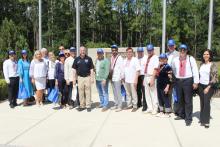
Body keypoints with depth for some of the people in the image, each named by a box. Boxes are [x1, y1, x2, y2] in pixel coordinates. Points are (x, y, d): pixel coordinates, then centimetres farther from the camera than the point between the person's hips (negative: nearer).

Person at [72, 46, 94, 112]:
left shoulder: (89, 59, 1)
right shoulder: (77, 59, 5)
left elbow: (91, 69, 2)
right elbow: (74, 70, 7)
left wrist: (92, 78, -5)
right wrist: (74, 79, 3)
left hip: (87, 77, -2)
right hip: (80, 77, 2)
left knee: (88, 92, 1)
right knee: (81, 92, 7)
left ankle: (88, 106, 8)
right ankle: (82, 106, 17)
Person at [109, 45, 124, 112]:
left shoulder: (119, 58, -9)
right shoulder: (111, 58, 12)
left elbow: (121, 68, -11)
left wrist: (122, 78, -11)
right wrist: (110, 76, 13)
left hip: (117, 78, -7)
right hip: (112, 78, 7)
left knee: (118, 93, -2)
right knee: (114, 93, 14)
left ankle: (119, 106, 7)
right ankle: (116, 104, 25)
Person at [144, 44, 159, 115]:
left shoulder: (155, 58, -9)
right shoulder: (147, 58, 15)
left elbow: (155, 69, -18)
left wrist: (152, 79, -24)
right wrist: (144, 78, 14)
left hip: (151, 77, -8)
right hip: (146, 76, 8)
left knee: (153, 94, 0)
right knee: (147, 94, 12)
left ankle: (155, 109, 11)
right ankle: (150, 108, 23)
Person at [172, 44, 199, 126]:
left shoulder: (191, 59, -4)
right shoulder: (175, 60, 6)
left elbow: (195, 70, -5)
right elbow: (173, 69, 21)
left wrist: (196, 82, -8)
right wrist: (175, 77, 20)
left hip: (188, 80, -4)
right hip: (178, 81, 4)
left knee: (188, 100, -1)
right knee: (180, 99, 14)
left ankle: (188, 118, 7)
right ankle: (181, 115, 30)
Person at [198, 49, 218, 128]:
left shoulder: (213, 65, -6)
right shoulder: (201, 64, 9)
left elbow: (214, 77, -10)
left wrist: (208, 87, -14)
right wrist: (197, 84, 9)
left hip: (209, 86, -5)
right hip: (201, 85, 5)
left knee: (206, 102, -11)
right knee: (202, 103, 6)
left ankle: (206, 121, -3)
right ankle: (202, 119, 15)